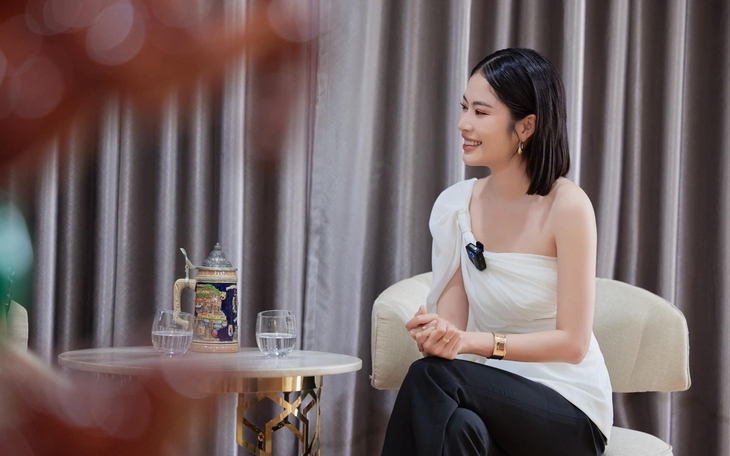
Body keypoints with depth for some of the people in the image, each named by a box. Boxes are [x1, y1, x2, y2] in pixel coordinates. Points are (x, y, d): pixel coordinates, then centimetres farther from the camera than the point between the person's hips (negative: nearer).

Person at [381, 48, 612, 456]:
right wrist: (436, 336, -23)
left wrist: (474, 341, -25)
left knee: (430, 379, -30)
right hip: (497, 396, 4)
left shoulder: (567, 207, -13)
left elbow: (572, 343, -13)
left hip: (568, 410, -3)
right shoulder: (457, 205, 3)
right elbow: (452, 321, 2)